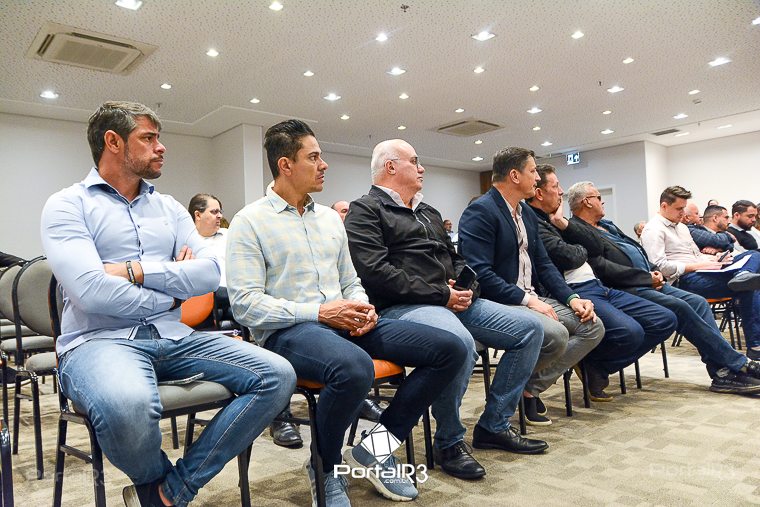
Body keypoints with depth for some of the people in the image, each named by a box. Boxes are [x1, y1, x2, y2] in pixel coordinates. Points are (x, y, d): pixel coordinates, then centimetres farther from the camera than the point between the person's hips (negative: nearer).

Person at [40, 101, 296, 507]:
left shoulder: (170, 208, 16)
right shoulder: (67, 206, 1)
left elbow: (209, 273, 2)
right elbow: (92, 291, -16)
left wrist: (136, 270, -9)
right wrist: (171, 289, -2)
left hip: (174, 337, 6)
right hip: (101, 339, -5)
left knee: (277, 376, -13)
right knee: (126, 406, -40)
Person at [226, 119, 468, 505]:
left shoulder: (330, 217, 18)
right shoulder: (250, 222, -2)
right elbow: (245, 303, -12)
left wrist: (362, 308, -1)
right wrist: (319, 313, -17)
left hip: (346, 324, 7)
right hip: (288, 331, -6)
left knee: (450, 349, -8)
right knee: (355, 368, -41)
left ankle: (377, 445, 0)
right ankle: (325, 468, -9)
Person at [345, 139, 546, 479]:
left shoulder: (429, 213, 26)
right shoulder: (365, 211, -2)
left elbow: (455, 258, 27)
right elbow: (375, 272, -16)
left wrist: (466, 286, 2)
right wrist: (442, 294, -15)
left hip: (454, 300, 9)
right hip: (402, 307, -8)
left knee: (530, 328, 1)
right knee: (460, 343, -37)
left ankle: (494, 425, 10)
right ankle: (449, 443, -11)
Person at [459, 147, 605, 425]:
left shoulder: (527, 213, 17)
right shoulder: (480, 212, -13)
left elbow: (543, 264, 15)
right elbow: (480, 273, -21)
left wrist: (572, 298, 0)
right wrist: (527, 300, -22)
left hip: (531, 298, 10)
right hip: (499, 303, -9)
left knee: (593, 326, -1)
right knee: (555, 334, -31)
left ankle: (531, 388, 2)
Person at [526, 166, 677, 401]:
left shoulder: (551, 220, 21)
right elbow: (569, 257, -19)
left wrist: (565, 224, 2)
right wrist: (582, 250, 4)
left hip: (597, 286, 10)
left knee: (666, 320, 4)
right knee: (630, 331, -32)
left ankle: (600, 367, 5)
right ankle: (591, 364, 0)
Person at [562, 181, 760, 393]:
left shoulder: (606, 225, 23)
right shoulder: (577, 230, -10)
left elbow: (636, 248, 25)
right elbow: (602, 268, -19)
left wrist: (654, 271, 5)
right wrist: (647, 278, -15)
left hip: (647, 282, 10)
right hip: (626, 288, -10)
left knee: (698, 302, -3)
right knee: (681, 308, -22)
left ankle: (722, 373, -4)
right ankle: (737, 365, -8)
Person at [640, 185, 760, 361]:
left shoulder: (682, 227, 25)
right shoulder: (653, 230, -8)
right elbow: (659, 266, -21)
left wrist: (714, 259, 4)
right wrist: (698, 266, -19)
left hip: (702, 273, 10)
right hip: (683, 280, -10)